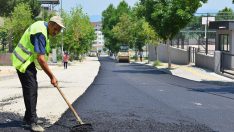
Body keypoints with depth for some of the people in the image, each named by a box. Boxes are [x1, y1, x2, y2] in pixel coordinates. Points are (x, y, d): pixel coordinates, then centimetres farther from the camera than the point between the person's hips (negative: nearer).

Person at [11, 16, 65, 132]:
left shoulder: (42, 25, 6)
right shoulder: (40, 33, -26)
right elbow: (41, 59, -29)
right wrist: (52, 76, -24)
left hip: (29, 62, 11)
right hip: (24, 63, -11)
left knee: (33, 89, 14)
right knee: (30, 91, -12)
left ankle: (28, 118, 22)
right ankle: (32, 122, -9)